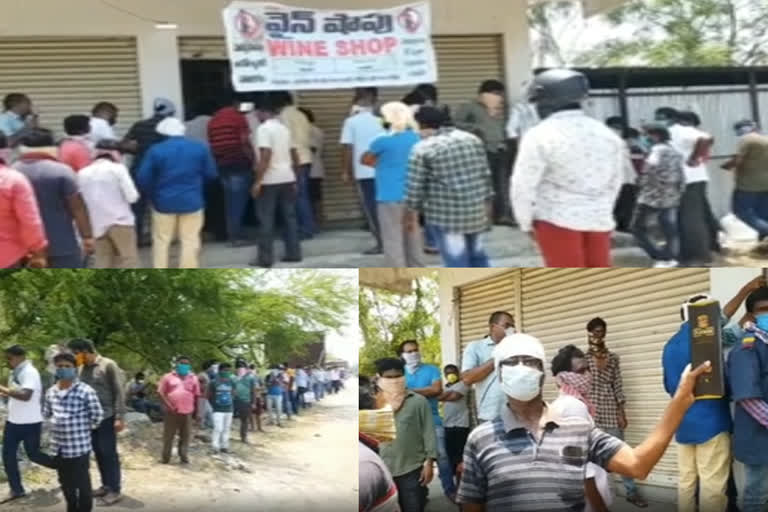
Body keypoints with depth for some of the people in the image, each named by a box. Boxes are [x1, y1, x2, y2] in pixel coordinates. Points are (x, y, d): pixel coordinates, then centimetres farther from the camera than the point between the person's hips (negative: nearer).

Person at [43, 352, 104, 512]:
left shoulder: (86, 391, -14)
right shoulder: (51, 392, 5)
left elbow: (97, 416, -9)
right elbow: (46, 413, 21)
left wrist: (82, 428, 0)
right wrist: (60, 424, 13)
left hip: (79, 447, -6)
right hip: (58, 447, 6)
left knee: (82, 484, 2)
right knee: (66, 483, 19)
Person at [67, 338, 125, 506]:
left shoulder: (108, 365, -10)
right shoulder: (82, 368, 9)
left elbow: (119, 391, -11)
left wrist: (120, 417, -16)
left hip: (106, 417, -6)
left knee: (109, 453, -3)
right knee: (98, 453, 12)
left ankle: (115, 490, 3)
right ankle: (106, 485, 23)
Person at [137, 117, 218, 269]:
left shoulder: (155, 150, -5)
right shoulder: (200, 148, 0)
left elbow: (143, 178, -6)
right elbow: (211, 174, 5)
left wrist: (151, 197, 10)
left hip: (164, 202, 0)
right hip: (191, 202, 1)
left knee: (161, 242, 11)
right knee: (190, 242, 4)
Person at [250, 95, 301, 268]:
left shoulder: (264, 128, -11)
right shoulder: (284, 128, 14)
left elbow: (265, 156, -19)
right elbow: (294, 155, 16)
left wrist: (258, 181, -18)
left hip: (270, 180, -7)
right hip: (287, 178, 7)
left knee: (266, 220, -3)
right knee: (289, 217, 11)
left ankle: (265, 258, -3)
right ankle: (294, 253, 12)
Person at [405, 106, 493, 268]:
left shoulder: (423, 149, -7)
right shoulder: (473, 139, 10)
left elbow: (416, 186, -7)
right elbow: (486, 176, 13)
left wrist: (412, 214, 4)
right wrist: (487, 206, 20)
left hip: (446, 214, -6)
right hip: (477, 211, 6)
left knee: (456, 262, 1)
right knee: (478, 257, 20)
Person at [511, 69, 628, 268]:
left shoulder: (540, 135, -12)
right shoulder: (607, 134, 7)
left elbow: (524, 184, -11)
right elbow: (615, 180, 15)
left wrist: (526, 221, 2)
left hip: (557, 219, -5)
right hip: (599, 218, 5)